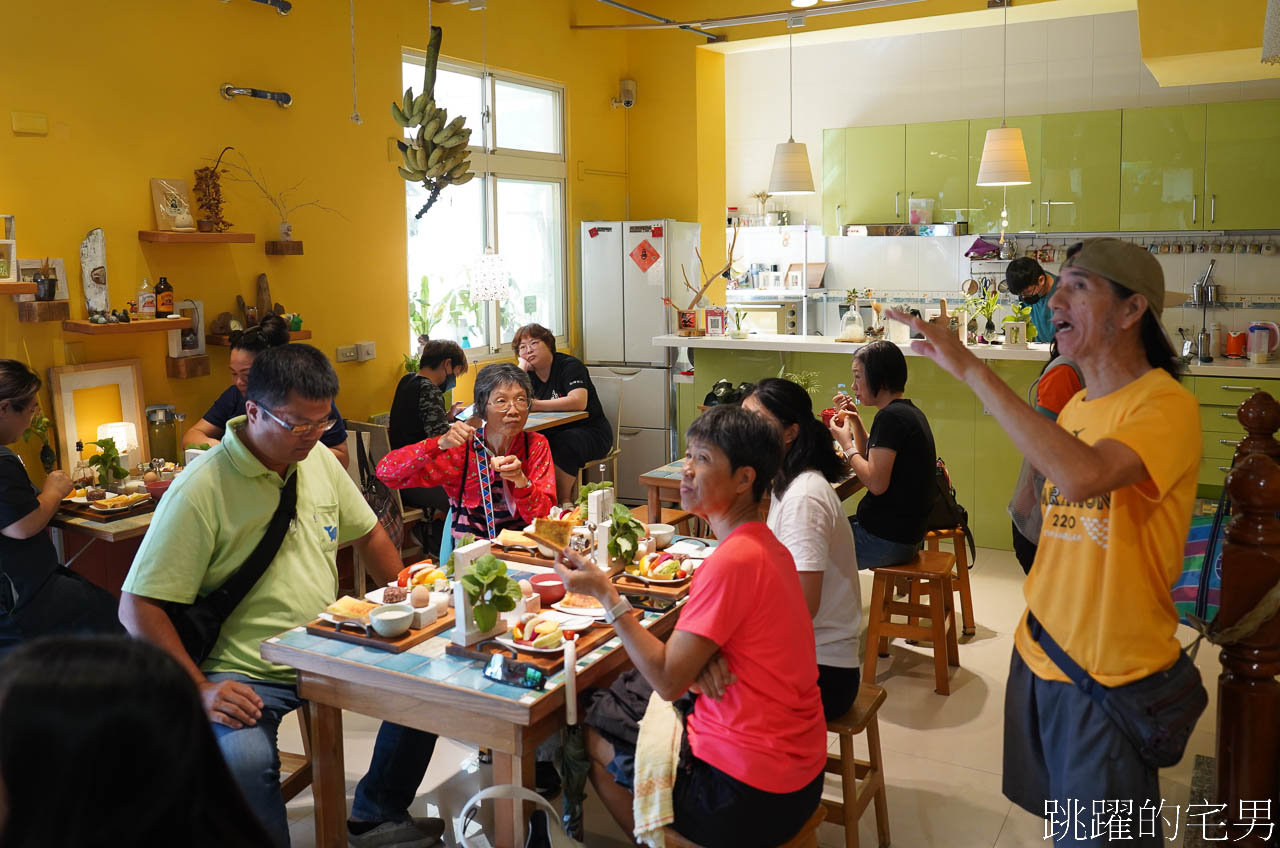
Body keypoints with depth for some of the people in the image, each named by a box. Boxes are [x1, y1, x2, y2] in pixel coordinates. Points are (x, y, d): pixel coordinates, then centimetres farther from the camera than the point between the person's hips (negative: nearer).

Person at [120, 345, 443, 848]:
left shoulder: (319, 460, 2)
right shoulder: (199, 491, -18)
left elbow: (367, 533, 17)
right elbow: (138, 608, -16)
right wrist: (199, 689, -23)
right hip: (245, 674, -6)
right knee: (244, 757, -36)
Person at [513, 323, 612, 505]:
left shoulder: (570, 365, -10)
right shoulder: (529, 374, 8)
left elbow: (578, 402, -28)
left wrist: (534, 405, -32)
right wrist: (522, 367, -8)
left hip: (590, 431, -5)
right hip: (553, 433, 5)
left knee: (563, 443, -35)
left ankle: (564, 501, -22)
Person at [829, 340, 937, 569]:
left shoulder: (891, 416, -20)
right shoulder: (909, 411, 11)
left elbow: (876, 483, -25)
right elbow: (872, 460, 24)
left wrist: (846, 443, -13)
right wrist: (855, 421, 12)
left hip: (886, 540, -10)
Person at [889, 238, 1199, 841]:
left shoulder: (1167, 406, -18)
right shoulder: (1074, 406, 8)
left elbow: (1081, 475, -38)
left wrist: (971, 369, -36)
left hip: (1109, 677, -7)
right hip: (1039, 654, 7)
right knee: (1063, 826, 22)